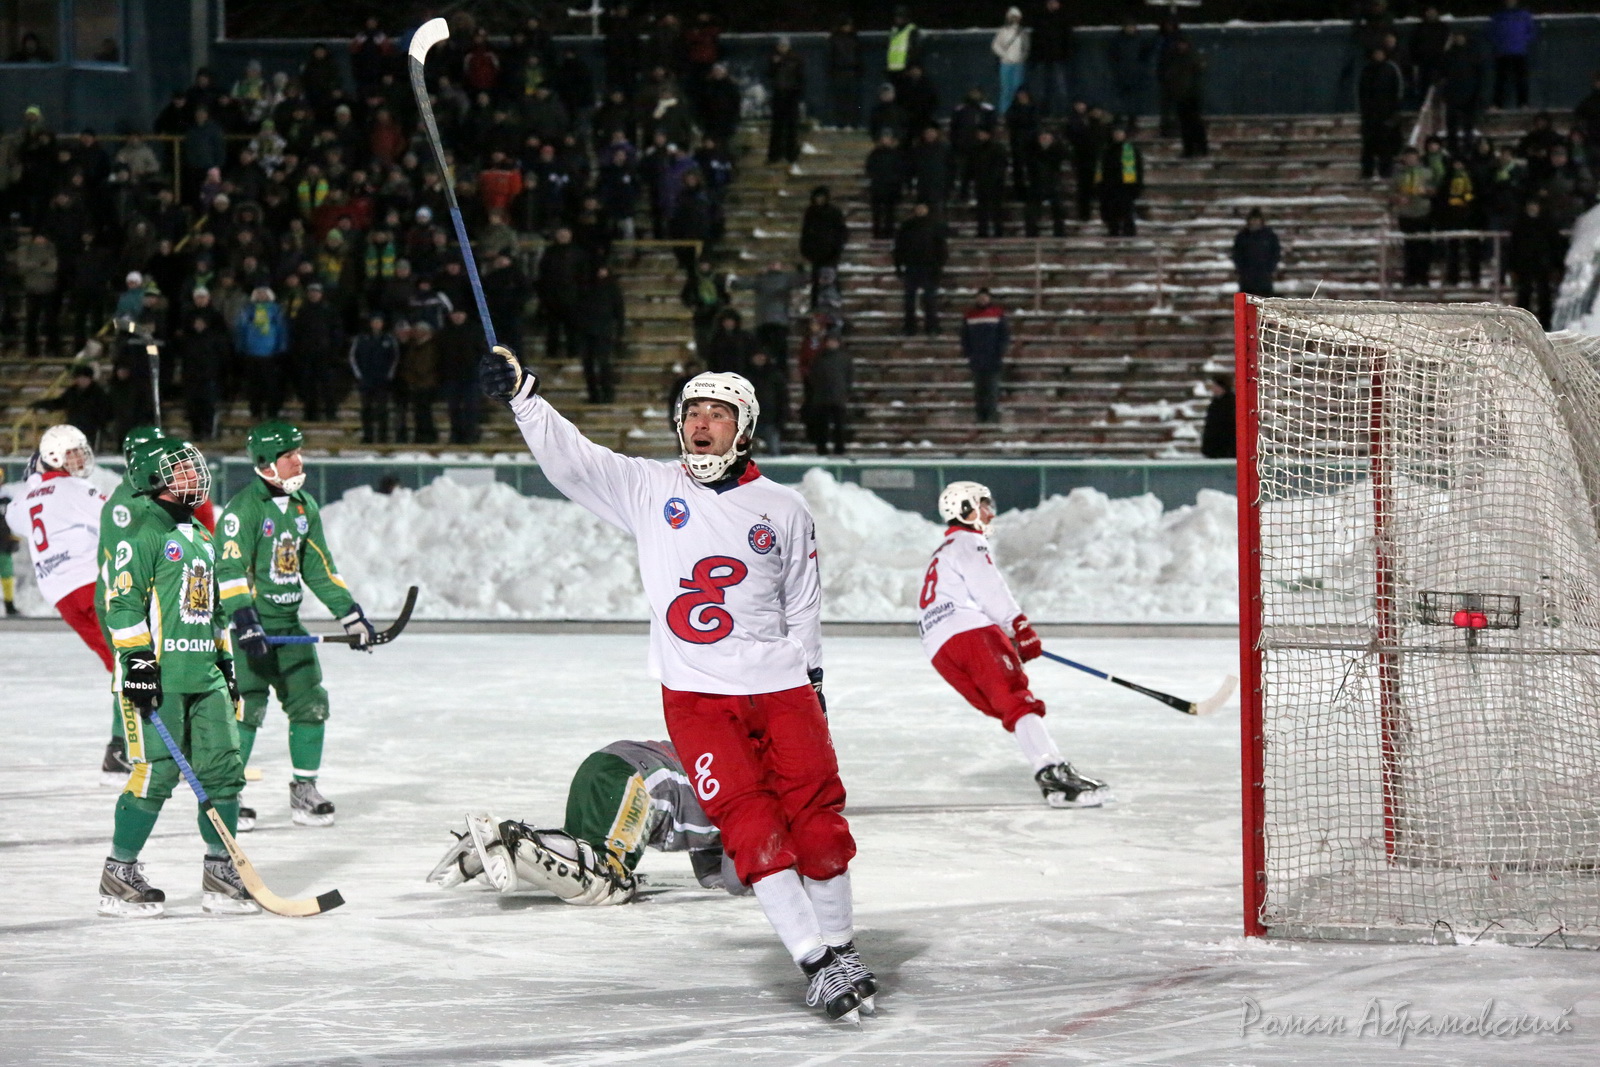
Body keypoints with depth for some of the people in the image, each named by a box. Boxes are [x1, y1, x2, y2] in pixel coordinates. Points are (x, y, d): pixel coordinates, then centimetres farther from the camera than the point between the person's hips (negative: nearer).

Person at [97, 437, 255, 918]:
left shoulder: (201, 537, 20)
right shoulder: (143, 532, -7)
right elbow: (122, 601, -13)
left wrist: (226, 663, 26)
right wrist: (137, 659, -19)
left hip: (204, 676, 8)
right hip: (157, 675, -8)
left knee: (224, 769, 5)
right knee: (156, 772, -10)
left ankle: (221, 874, 13)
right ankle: (119, 875, 0)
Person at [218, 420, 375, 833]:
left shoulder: (305, 507, 11)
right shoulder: (244, 508, -13)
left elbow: (319, 568, 18)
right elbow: (230, 570, -19)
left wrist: (351, 616, 13)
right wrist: (245, 623, -28)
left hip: (287, 623, 7)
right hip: (248, 622, -7)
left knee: (310, 702, 3)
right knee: (247, 706, -13)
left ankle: (305, 792, 14)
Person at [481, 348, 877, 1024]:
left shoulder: (784, 510, 8)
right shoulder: (649, 489, 5)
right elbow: (570, 458, -4)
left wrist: (810, 682, 14)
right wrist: (520, 393, -16)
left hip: (780, 688, 1)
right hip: (695, 696, -1)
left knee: (818, 820, -3)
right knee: (751, 826, -13)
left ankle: (841, 947, 16)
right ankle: (817, 966, -13)